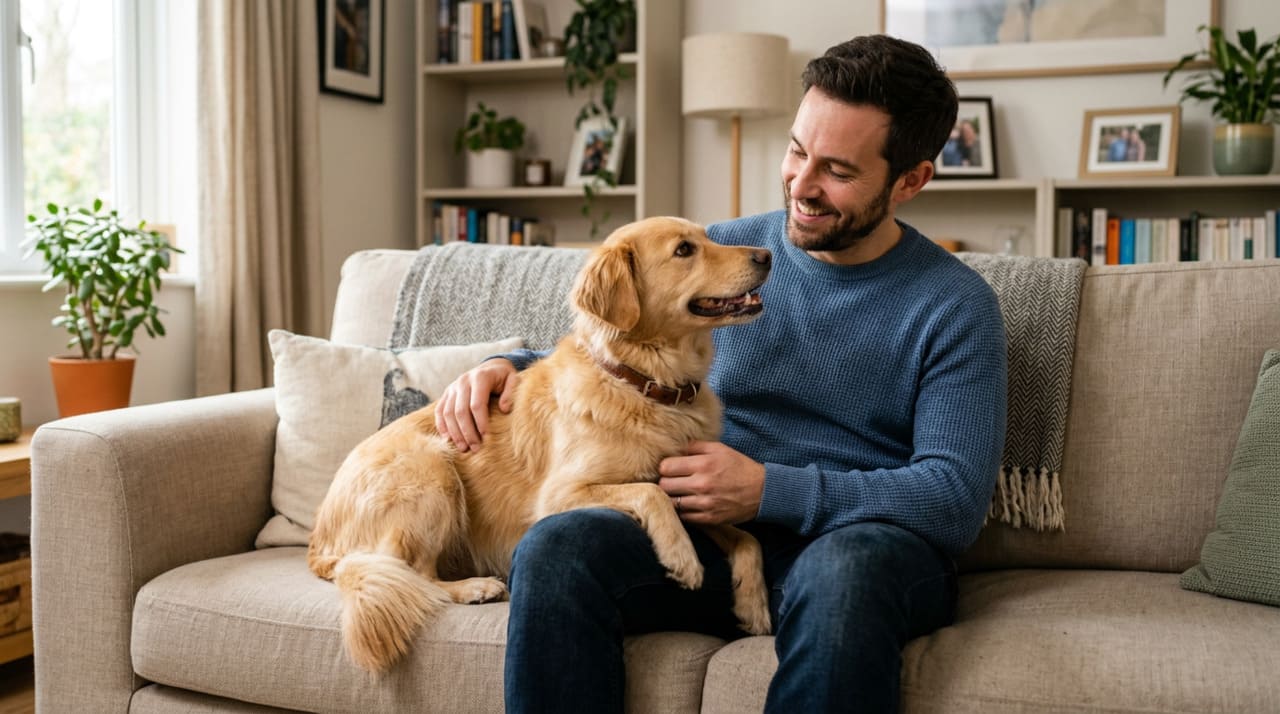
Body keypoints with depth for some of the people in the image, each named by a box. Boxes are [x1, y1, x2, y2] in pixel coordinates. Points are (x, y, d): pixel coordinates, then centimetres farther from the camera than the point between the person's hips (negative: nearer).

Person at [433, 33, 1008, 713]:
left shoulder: (955, 307, 0)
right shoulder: (719, 251, 11)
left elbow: (956, 497, -9)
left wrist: (770, 490, -16)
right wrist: (508, 366, 1)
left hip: (868, 539, -2)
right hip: (710, 536, 3)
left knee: (841, 572, -40)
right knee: (554, 547, -27)